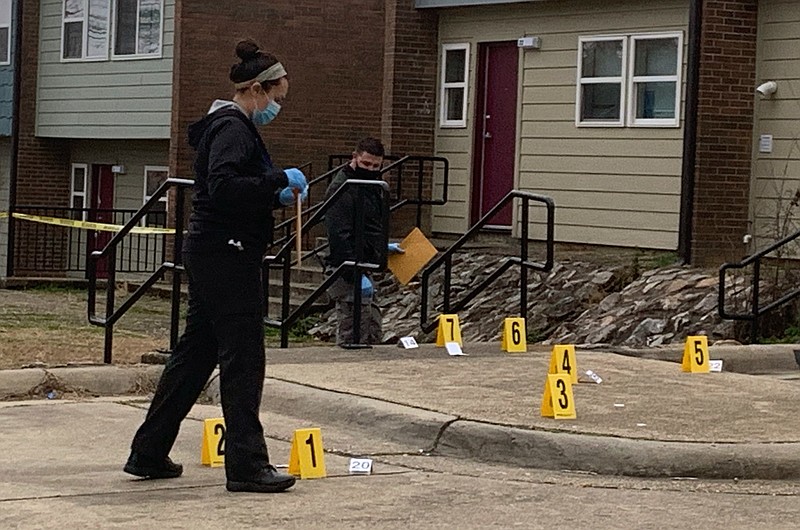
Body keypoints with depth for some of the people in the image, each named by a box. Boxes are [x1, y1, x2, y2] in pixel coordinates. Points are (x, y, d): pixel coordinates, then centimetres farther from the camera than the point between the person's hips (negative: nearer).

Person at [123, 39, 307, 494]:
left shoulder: (233, 127, 20)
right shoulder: (231, 128, -13)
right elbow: (223, 187, -27)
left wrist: (277, 196, 10)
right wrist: (280, 180, -21)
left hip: (211, 255, 11)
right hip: (227, 255, -11)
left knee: (195, 354, 13)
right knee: (243, 358, -6)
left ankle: (149, 454, 19)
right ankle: (247, 464, -3)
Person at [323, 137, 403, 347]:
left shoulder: (369, 186, 16)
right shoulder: (341, 188, -16)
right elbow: (339, 238, -23)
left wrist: (384, 247, 22)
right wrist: (357, 275, -26)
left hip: (363, 271, 10)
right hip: (348, 274, -10)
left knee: (373, 336, 14)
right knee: (353, 337, -9)